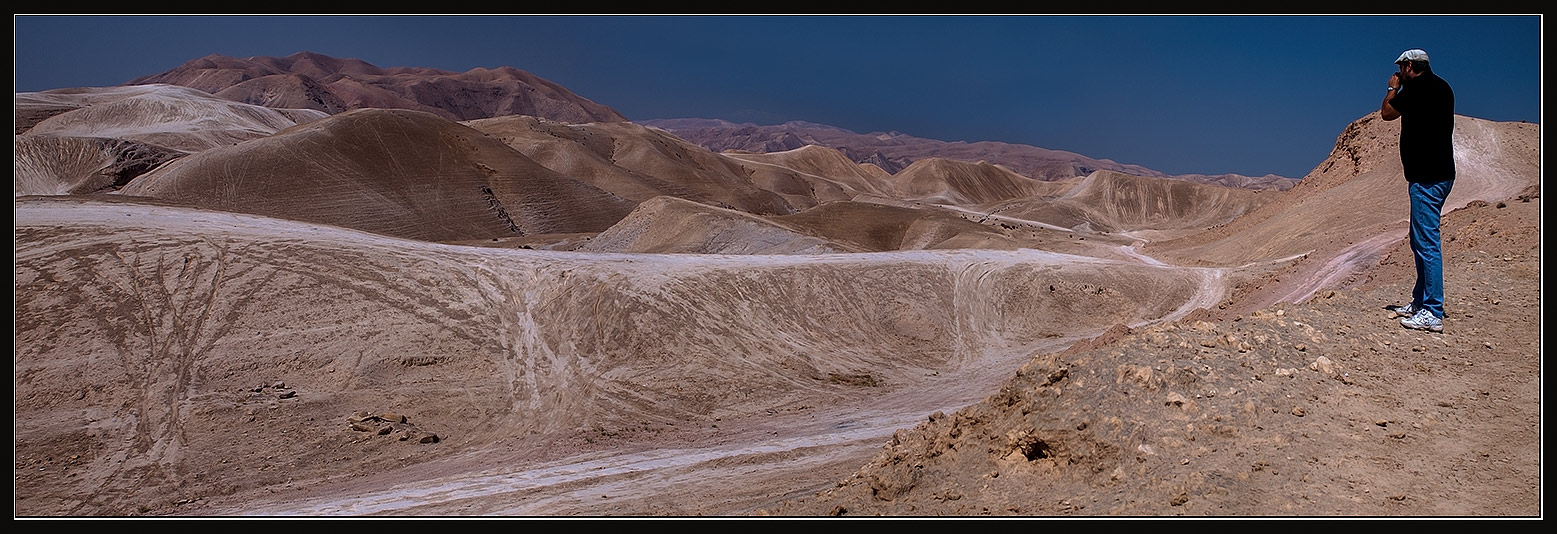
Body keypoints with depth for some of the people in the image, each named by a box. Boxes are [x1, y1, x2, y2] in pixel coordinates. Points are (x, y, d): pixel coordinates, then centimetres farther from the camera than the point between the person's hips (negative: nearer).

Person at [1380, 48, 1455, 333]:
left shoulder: (1418, 86, -12)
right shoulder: (1441, 87, 17)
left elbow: (1387, 113, -3)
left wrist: (1393, 88, 13)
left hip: (1427, 177, -11)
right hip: (1439, 172, 11)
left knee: (1427, 242, -10)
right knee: (1420, 240, 18)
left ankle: (1432, 314, -10)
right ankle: (1420, 302, 26)